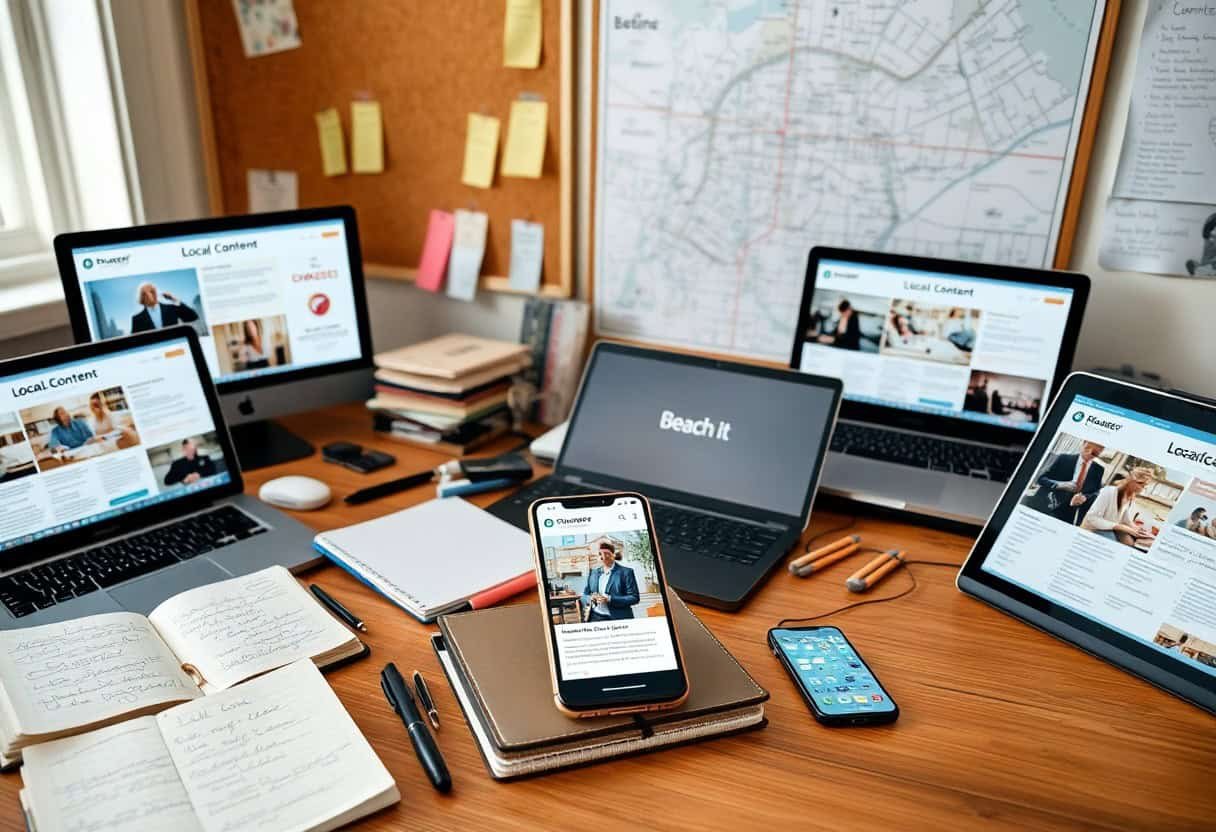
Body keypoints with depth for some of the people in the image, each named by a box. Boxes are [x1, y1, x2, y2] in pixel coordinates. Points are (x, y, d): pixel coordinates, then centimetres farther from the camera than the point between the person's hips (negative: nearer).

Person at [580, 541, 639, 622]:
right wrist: (590, 599, -7)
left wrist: (610, 599, -16)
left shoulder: (626, 572, 0)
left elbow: (634, 598, -6)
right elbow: (584, 596, 18)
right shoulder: (593, 573, 15)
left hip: (618, 619, -4)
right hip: (595, 618, 4)